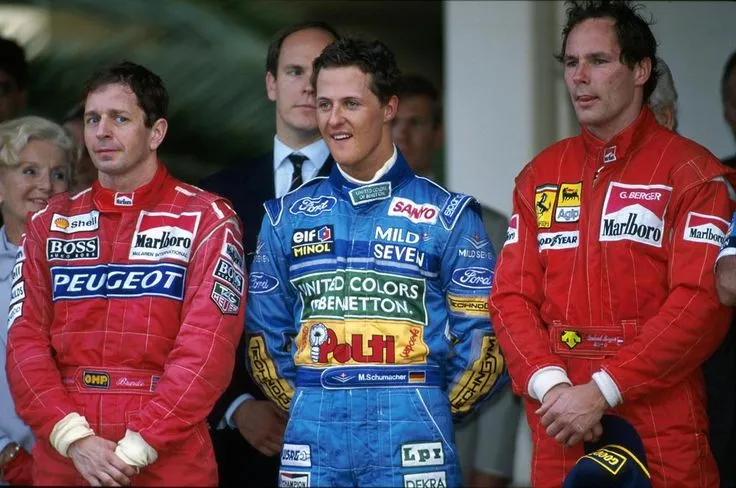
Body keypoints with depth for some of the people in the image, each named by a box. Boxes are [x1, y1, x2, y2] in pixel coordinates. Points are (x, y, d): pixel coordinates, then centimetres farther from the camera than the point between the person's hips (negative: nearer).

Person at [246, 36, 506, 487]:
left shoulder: (448, 215, 2)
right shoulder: (288, 217, 11)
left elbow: (482, 339, 2)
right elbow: (264, 334, 16)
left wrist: (426, 411, 3)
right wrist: (310, 407, 9)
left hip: (410, 446, -3)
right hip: (312, 442, 3)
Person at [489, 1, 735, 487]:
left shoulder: (694, 172, -2)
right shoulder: (540, 175, 13)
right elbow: (512, 296, 7)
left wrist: (602, 391, -17)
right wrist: (548, 383, -11)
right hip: (558, 434, 4)